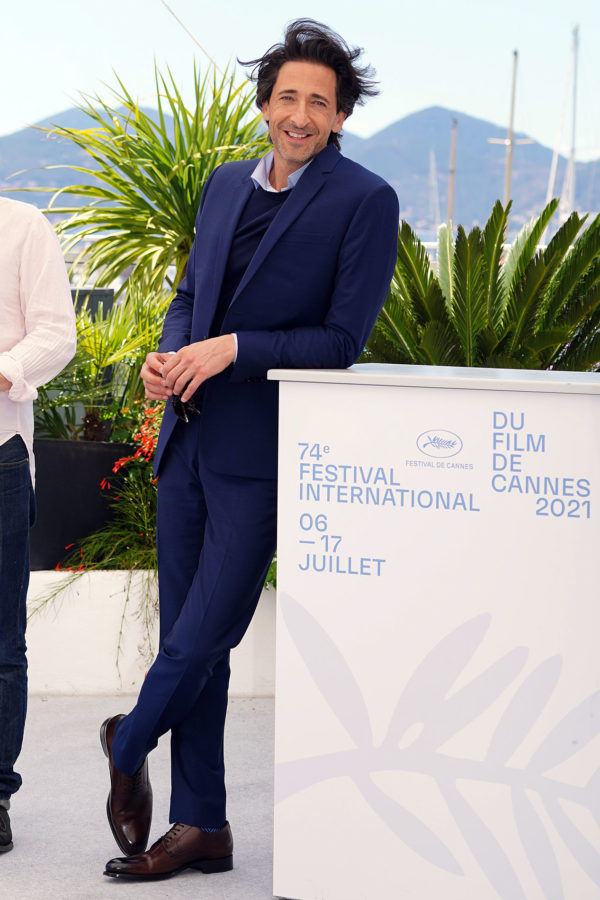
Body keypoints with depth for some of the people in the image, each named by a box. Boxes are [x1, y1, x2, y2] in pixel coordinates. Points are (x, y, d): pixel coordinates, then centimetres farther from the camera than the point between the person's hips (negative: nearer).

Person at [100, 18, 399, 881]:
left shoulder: (364, 202, -7)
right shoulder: (227, 185, 13)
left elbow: (342, 340, -11)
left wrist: (232, 348, -18)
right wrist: (166, 354, 0)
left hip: (261, 454, -6)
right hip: (189, 438, 6)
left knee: (201, 640, -5)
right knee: (188, 640, 10)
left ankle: (129, 745, 24)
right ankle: (200, 826, 20)